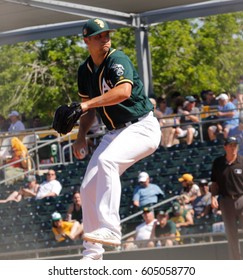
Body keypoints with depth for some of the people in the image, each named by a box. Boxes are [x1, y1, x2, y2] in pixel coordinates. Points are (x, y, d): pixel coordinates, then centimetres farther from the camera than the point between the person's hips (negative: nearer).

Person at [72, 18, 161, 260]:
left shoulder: (117, 60, -17)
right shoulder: (85, 70, 7)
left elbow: (124, 91, -36)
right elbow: (89, 106, 19)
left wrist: (87, 104, -39)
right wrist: (81, 136, 5)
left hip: (142, 128, -8)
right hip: (115, 132, 8)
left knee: (107, 160, -34)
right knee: (88, 187, 2)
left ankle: (110, 228, -38)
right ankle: (92, 253, 11)